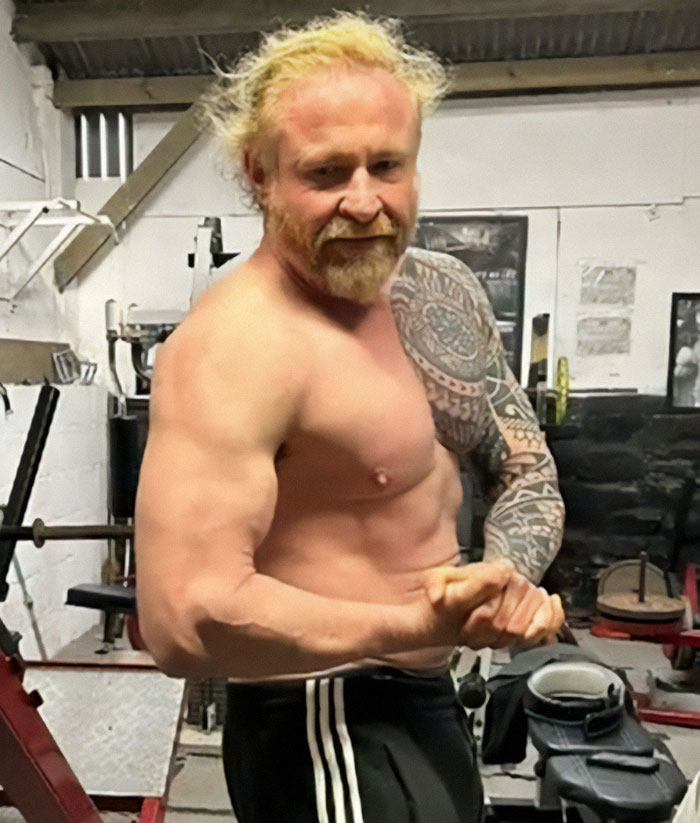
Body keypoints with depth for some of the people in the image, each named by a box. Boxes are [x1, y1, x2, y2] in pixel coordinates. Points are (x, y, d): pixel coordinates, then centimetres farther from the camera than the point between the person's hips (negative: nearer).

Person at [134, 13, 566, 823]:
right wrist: (421, 628, -26)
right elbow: (185, 620, -32)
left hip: (423, 699, 9)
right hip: (326, 729, -8)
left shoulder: (444, 291, 0)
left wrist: (507, 572, -16)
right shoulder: (234, 347, -27)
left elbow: (529, 473, 4)